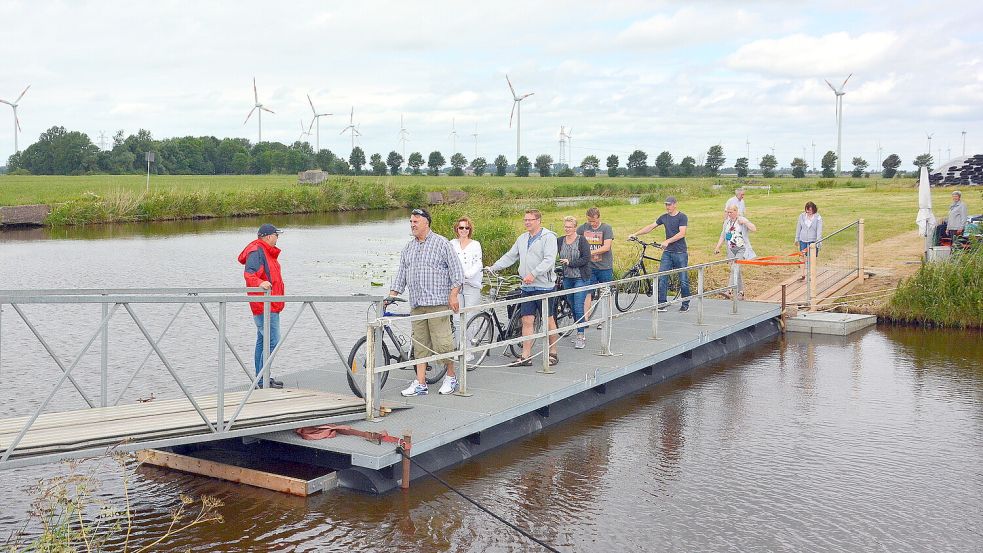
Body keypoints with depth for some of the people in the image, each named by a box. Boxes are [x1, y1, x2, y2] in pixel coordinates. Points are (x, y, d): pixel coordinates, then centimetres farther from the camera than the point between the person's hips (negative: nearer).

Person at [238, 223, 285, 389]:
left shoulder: (266, 252, 18)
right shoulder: (256, 251, -14)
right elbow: (249, 273, -27)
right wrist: (260, 283, -43)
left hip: (270, 305, 11)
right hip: (265, 306, -11)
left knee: (263, 340, 15)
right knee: (273, 341, -14)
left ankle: (261, 378, 22)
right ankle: (263, 380, -12)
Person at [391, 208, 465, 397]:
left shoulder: (441, 243, -1)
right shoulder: (409, 247, 16)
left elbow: (456, 270, -3)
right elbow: (401, 274, 18)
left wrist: (453, 294, -12)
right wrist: (391, 295, 8)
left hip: (438, 302, -6)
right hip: (416, 304, 6)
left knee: (442, 342, -8)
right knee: (420, 344, 5)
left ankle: (451, 376, 11)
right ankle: (420, 384, 7)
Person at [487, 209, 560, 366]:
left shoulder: (548, 237, -7)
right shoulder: (522, 238, 16)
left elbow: (549, 260, -18)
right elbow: (510, 256, 20)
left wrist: (533, 274, -28)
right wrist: (493, 268, 12)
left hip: (543, 286, -6)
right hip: (527, 287, 6)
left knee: (548, 320, 3)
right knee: (527, 321, 3)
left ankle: (553, 353, 15)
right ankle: (526, 357, 4)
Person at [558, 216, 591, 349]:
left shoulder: (582, 240, -8)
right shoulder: (559, 241, 5)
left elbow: (586, 259, -13)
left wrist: (569, 262, -16)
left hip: (581, 278, -5)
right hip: (567, 278, 5)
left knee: (578, 307, -10)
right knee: (573, 307, 11)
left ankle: (581, 336, -5)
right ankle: (580, 334, 23)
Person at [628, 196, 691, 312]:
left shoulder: (682, 217, -5)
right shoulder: (664, 217, 11)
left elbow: (682, 233, -16)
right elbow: (650, 227, 14)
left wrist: (668, 241, -24)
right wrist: (635, 234, 6)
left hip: (680, 253, -5)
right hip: (667, 252, 5)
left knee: (683, 280, 1)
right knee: (662, 278, -5)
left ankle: (685, 305, 13)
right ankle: (662, 304, -2)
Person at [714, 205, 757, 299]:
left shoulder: (742, 220, -4)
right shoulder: (726, 222, 11)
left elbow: (754, 229, -14)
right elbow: (723, 236, 18)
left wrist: (745, 222, -19)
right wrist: (717, 247, 12)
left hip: (741, 249, -6)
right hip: (731, 250, 6)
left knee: (735, 268, -19)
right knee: (736, 271, 8)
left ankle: (730, 291, -27)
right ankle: (740, 293, 15)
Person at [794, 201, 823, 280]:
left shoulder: (818, 217, -8)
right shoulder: (802, 216, 1)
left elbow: (819, 230, -10)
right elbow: (798, 228, 9)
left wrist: (818, 242, -16)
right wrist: (797, 239, 12)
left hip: (813, 240, -3)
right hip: (803, 240, 3)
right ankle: (803, 275, 17)